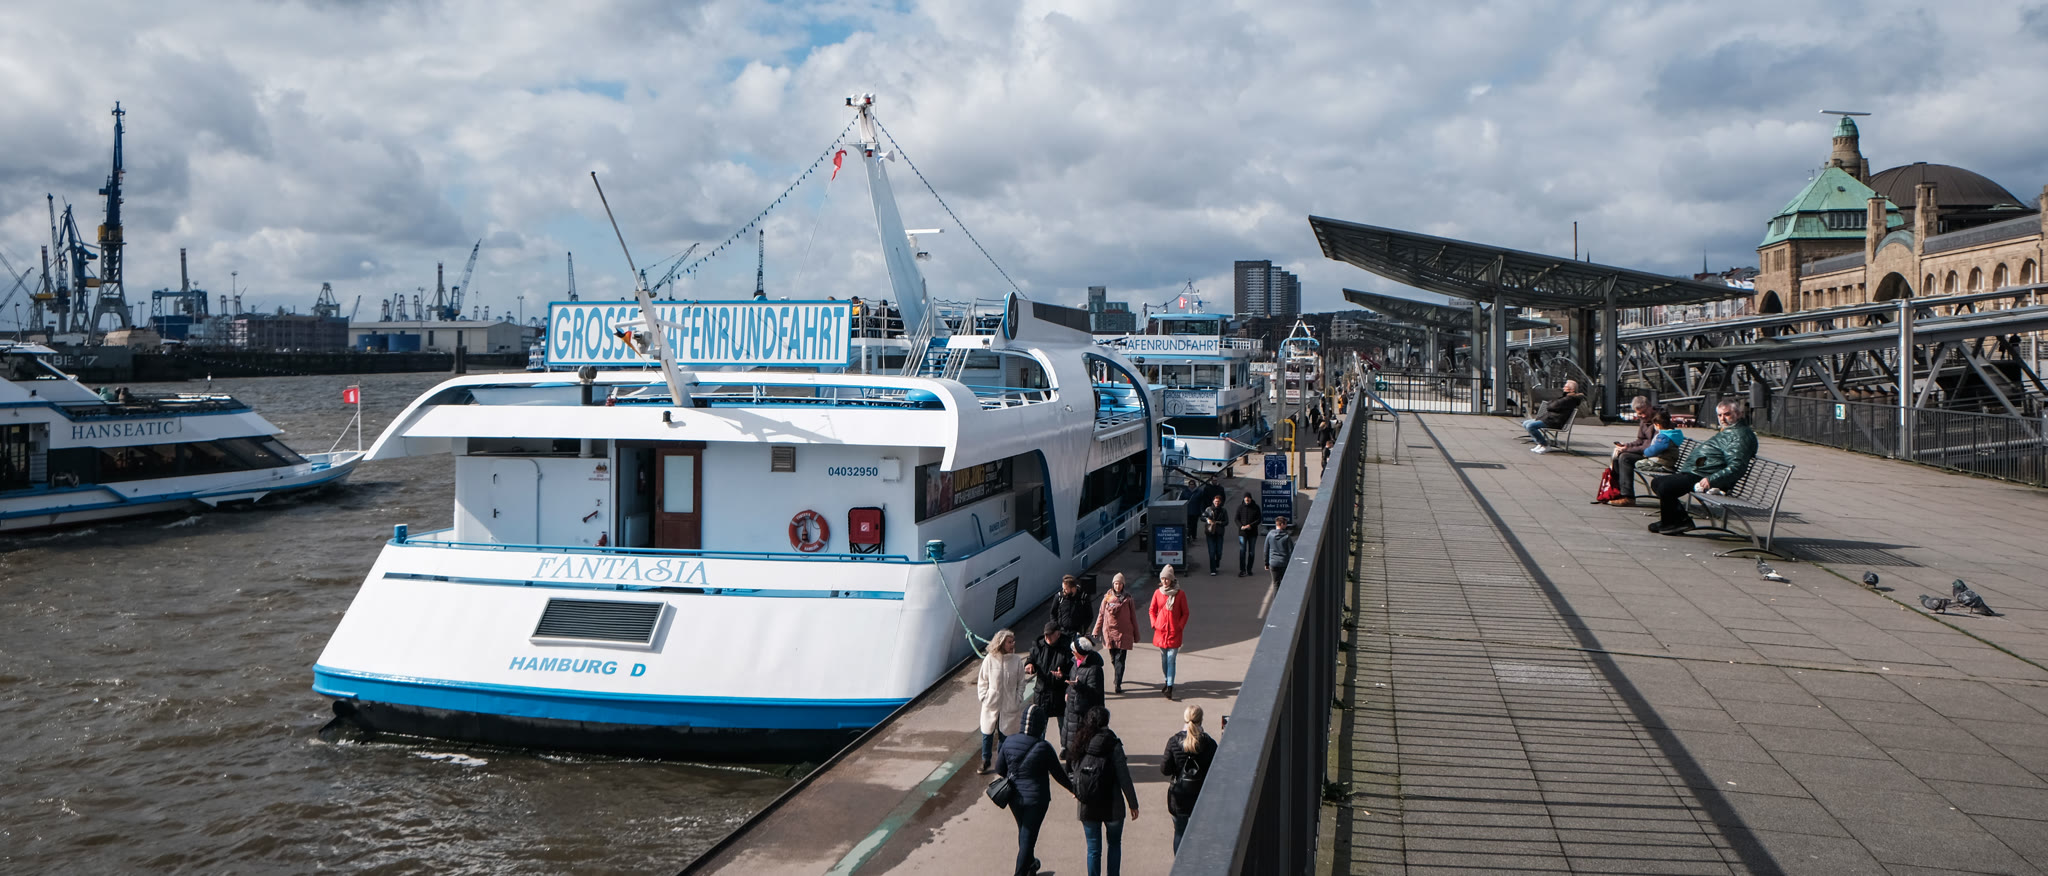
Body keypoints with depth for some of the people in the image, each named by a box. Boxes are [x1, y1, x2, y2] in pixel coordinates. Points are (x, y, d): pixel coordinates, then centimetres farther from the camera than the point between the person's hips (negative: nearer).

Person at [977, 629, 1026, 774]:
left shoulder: (1017, 660, -6)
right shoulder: (990, 659, -8)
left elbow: (1021, 683, 3)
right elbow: (982, 681, 3)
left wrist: (1018, 701, -1)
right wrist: (984, 697, -4)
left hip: (1009, 706, 0)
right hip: (991, 704, 0)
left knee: (1005, 734, 7)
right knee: (987, 733, 9)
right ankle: (985, 760, 25)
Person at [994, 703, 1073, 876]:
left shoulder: (1009, 741, -10)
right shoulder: (1043, 748, -21)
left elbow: (999, 769, 1)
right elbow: (1058, 774, -9)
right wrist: (1072, 787, 9)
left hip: (1014, 796, 5)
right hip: (1036, 798, -5)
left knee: (1024, 831, 25)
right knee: (1028, 837, 5)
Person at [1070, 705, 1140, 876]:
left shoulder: (1080, 744, -3)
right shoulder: (1113, 745, -14)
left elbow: (1075, 774, 5)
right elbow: (1124, 777, -13)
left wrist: (1077, 792, 24)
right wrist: (1133, 804, -4)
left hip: (1087, 806, 3)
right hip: (1112, 806, -2)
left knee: (1093, 849, 13)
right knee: (1114, 844, 19)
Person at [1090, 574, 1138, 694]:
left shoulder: (1128, 599, 1)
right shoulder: (1107, 598, 5)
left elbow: (1133, 617, 6)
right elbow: (1101, 615, 11)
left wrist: (1136, 635, 8)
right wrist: (1096, 631, 8)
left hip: (1124, 633, -2)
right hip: (1109, 632, 2)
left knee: (1120, 658, -9)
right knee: (1113, 658, 10)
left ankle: (1118, 684, -10)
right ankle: (1118, 677, 34)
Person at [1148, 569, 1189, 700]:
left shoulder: (1180, 594, -4)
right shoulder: (1158, 593, 3)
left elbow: (1185, 613, 3)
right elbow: (1152, 610, 14)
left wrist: (1180, 626, -7)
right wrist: (1154, 624, 2)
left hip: (1174, 632, -3)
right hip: (1161, 631, 3)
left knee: (1171, 660, -9)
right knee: (1164, 659, 12)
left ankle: (1170, 688, -12)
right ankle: (1167, 681, 32)